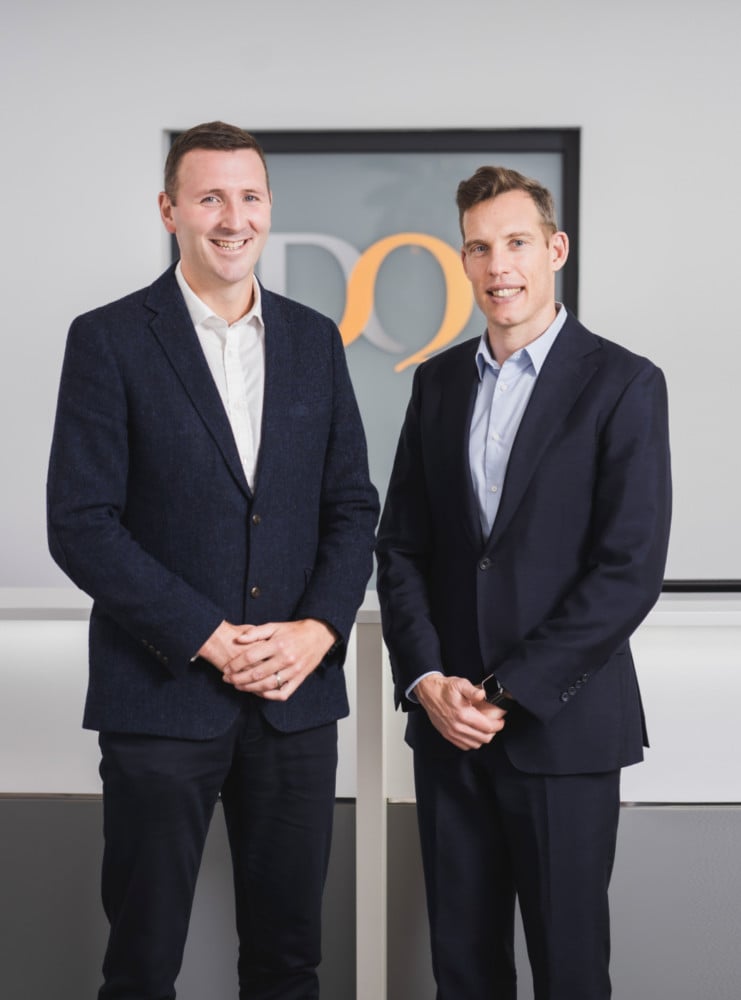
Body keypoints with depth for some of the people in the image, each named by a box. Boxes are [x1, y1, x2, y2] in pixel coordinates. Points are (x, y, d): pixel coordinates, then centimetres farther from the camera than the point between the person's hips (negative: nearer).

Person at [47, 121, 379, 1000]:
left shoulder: (315, 340, 10)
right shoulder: (109, 340, -3)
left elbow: (352, 506, 10)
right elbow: (80, 524, -9)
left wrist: (318, 629, -6)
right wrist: (209, 639, -14)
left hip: (299, 694, 4)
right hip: (162, 696, -3)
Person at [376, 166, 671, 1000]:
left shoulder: (622, 384, -5)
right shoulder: (439, 380, 10)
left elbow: (630, 569, -12)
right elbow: (402, 545, 9)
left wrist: (510, 691, -14)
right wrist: (426, 680, -5)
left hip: (562, 724, -4)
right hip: (447, 720, 4)